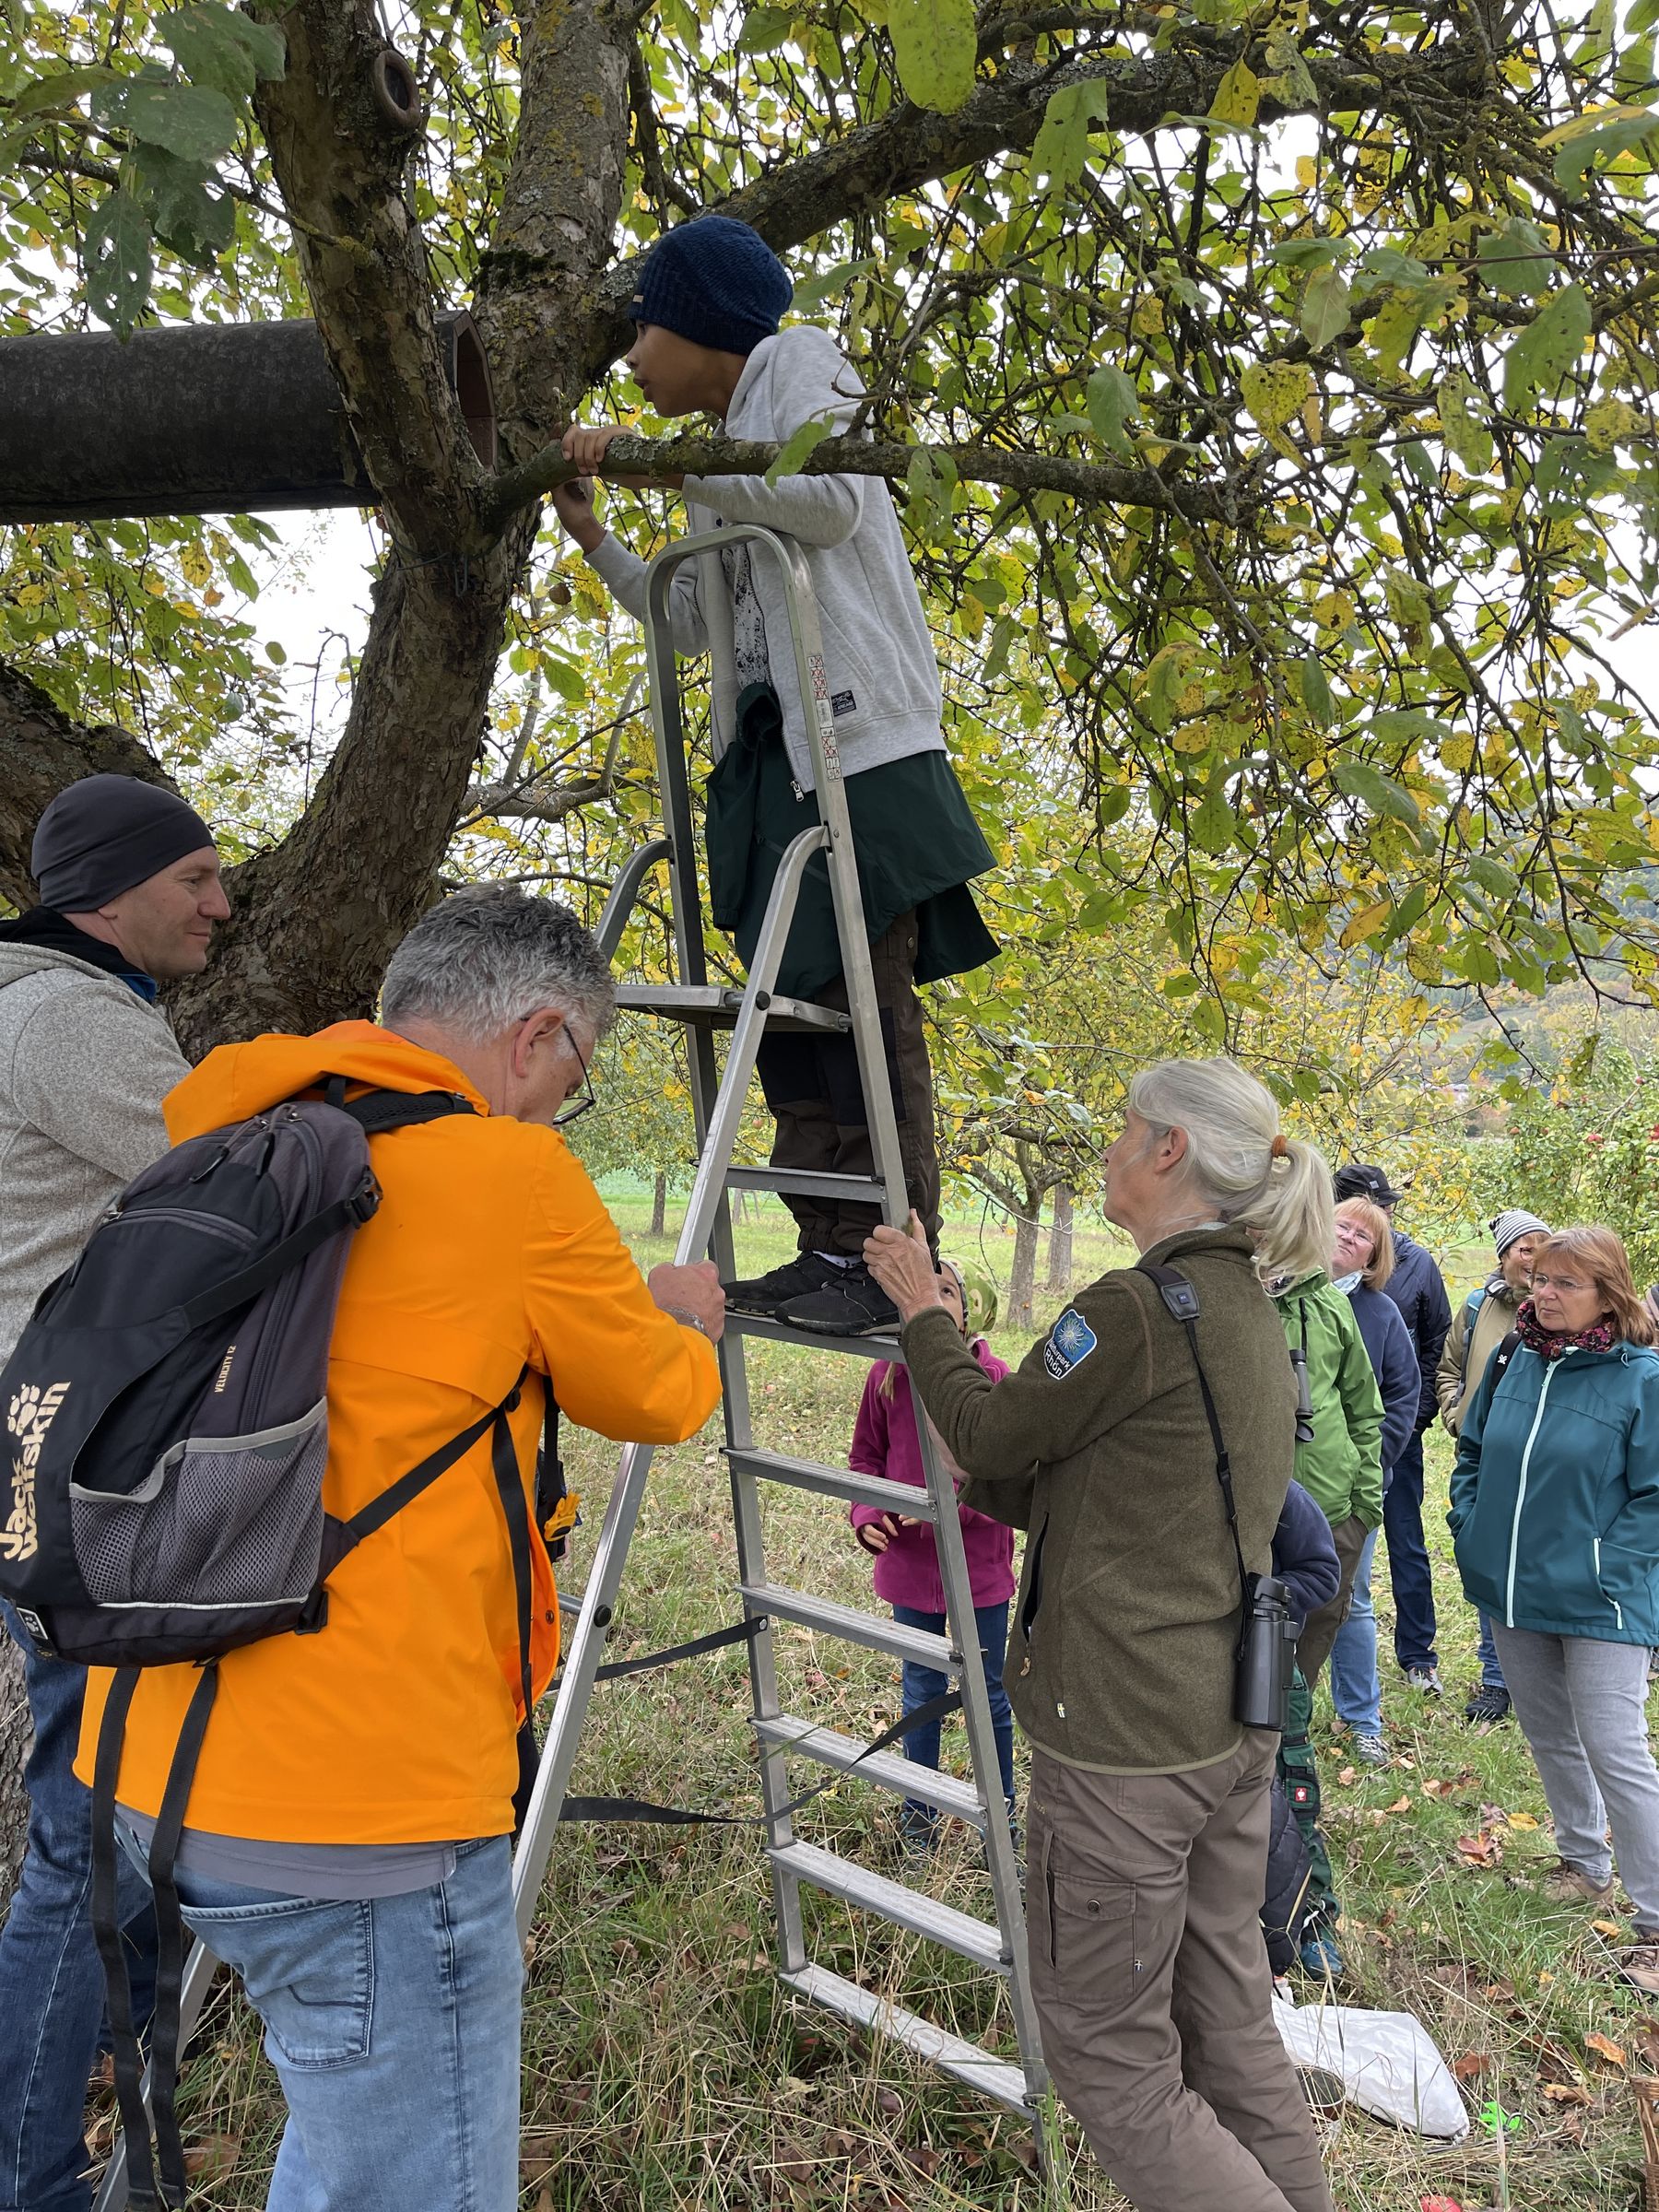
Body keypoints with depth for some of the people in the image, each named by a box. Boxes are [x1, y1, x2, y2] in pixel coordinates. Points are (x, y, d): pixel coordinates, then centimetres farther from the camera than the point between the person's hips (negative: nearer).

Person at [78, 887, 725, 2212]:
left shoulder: (223, 1133, 6)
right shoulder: (509, 1173, -14)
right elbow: (655, 1401, 0)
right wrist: (687, 1324, 22)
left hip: (158, 1766, 8)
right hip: (356, 1807, -8)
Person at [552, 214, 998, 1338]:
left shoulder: (799, 364, 6)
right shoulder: (729, 457, 27)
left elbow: (832, 497, -15)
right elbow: (701, 622, 28)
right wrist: (594, 537, 24)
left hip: (857, 743, -9)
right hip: (772, 755, 9)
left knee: (866, 1001, -11)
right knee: (792, 1003, 4)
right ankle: (830, 1250, 8)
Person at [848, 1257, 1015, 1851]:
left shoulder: (994, 1377, -14)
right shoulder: (887, 1377, -7)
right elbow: (866, 1456, 4)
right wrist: (866, 1514, -11)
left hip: (979, 1565, -2)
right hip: (909, 1564, 2)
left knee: (988, 1691, 15)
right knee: (921, 1689, 19)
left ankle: (1001, 1807, 37)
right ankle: (918, 1806, 39)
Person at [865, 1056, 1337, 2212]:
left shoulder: (1137, 1310, -21)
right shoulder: (1257, 1319, 9)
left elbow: (991, 1436, -6)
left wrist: (925, 1312, 7)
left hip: (1126, 1736, -9)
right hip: (1236, 1725, 9)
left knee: (1109, 2050, 8)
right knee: (1232, 2023, 20)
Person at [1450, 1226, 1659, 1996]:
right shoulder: (1515, 1362, 1)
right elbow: (1472, 1450, 13)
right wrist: (1469, 1533, 5)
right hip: (1512, 1592, 6)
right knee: (1549, 1737, 19)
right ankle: (1585, 1865, 40)